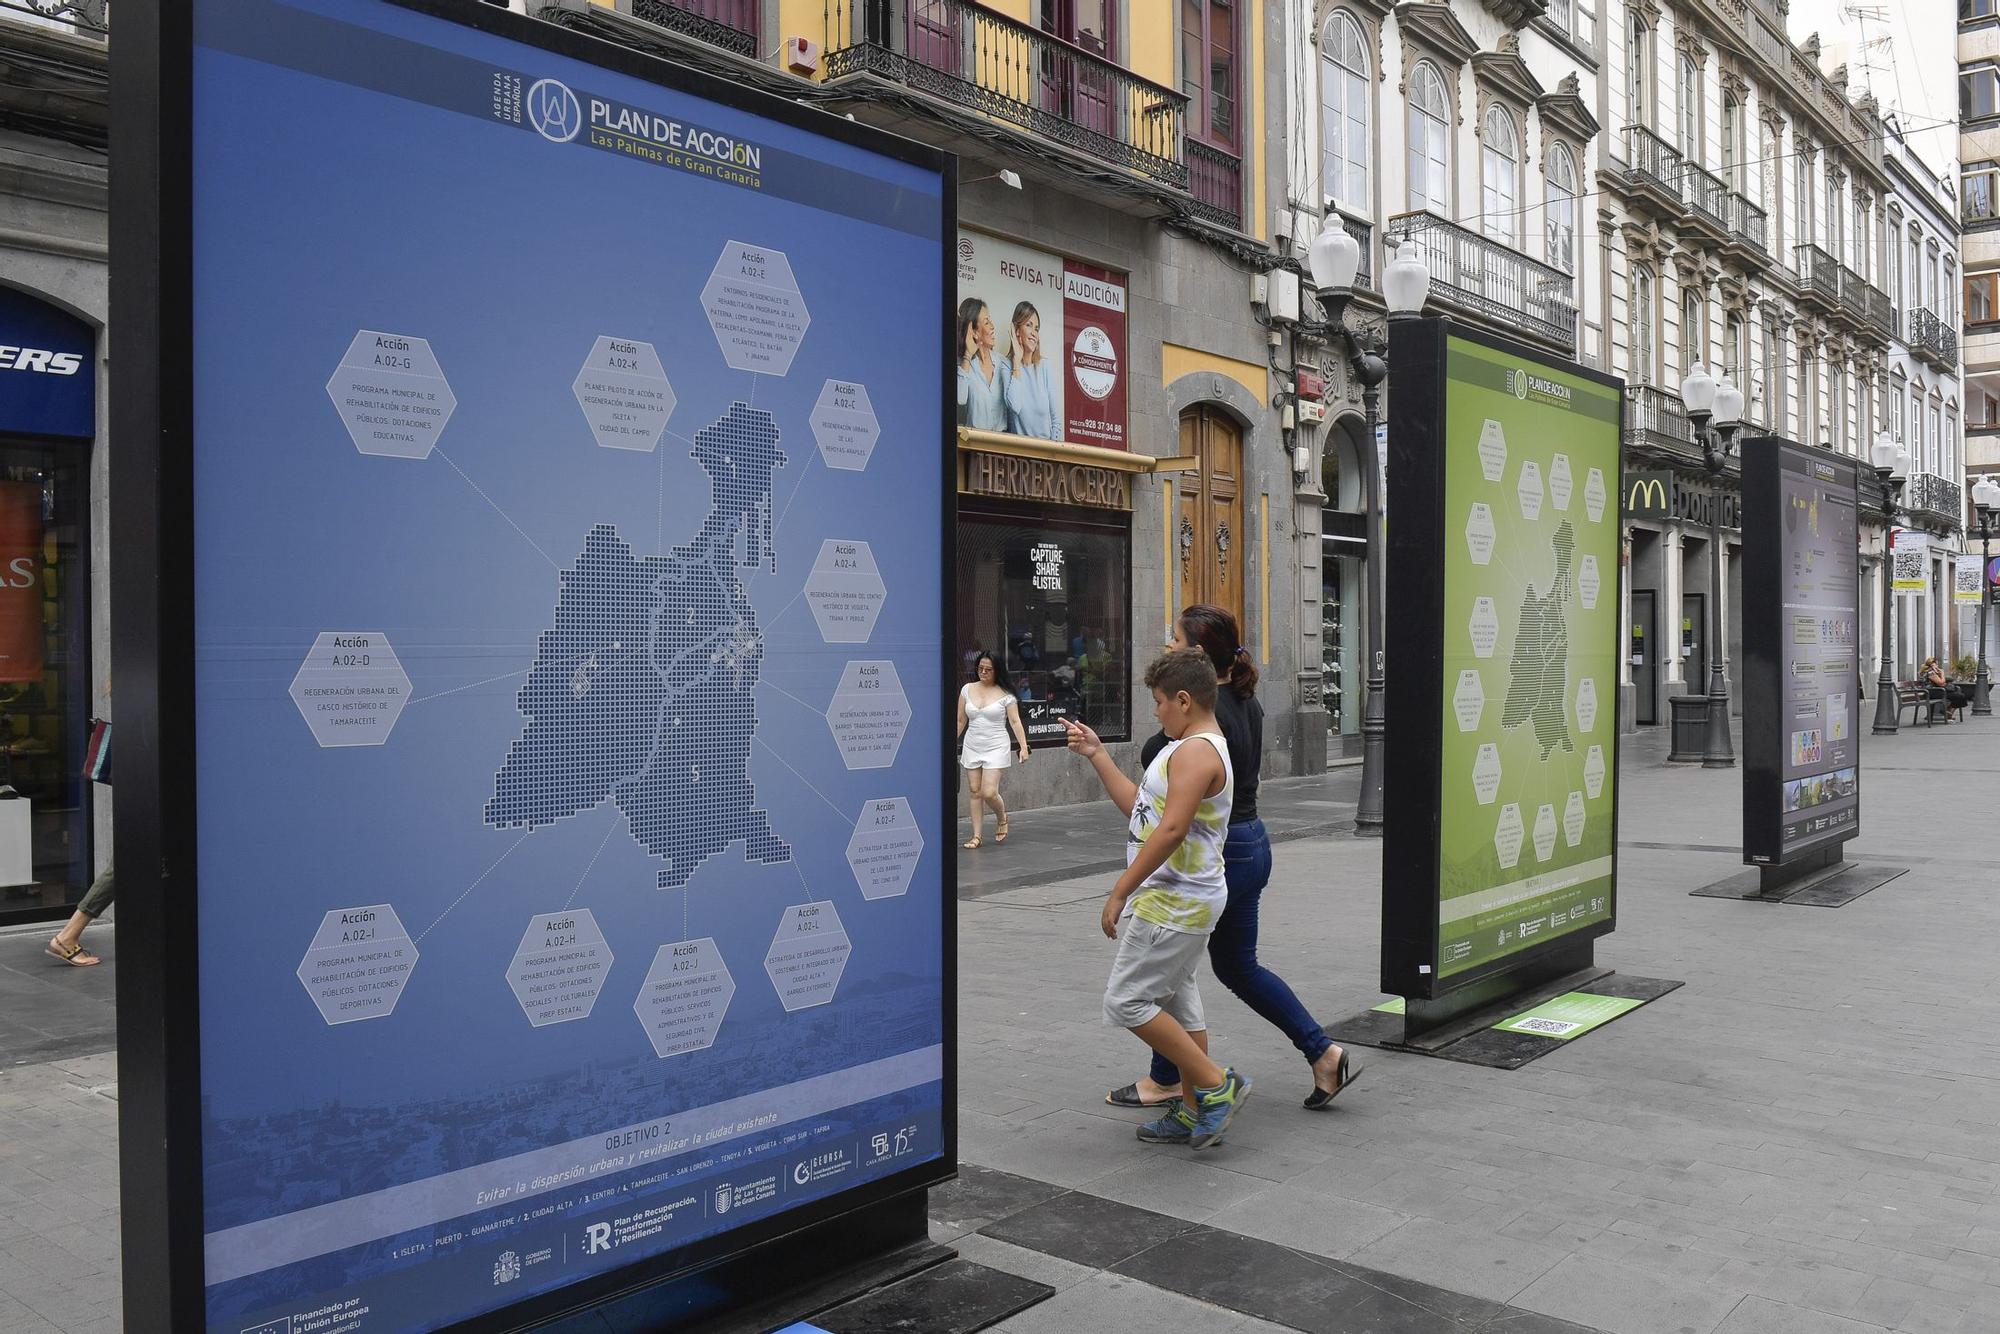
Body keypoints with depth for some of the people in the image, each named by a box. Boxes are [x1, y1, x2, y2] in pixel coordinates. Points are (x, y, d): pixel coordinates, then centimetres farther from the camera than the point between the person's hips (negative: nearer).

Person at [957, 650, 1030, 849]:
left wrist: (1023, 747, -13)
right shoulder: (967, 689, 5)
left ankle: (1002, 818, 21)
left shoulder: (1005, 694, -4)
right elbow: (960, 721, 11)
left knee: (989, 792, -11)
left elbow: (1015, 722, -5)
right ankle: (977, 835, 12)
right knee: (975, 792, 5)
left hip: (996, 748, -4)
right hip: (972, 748, 4)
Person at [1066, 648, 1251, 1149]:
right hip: (1181, 900, 11)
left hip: (1174, 902, -11)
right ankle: (1194, 1114, 21)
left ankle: (1216, 1085, -2)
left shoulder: (1196, 752, -18)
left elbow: (1171, 829, -27)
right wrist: (1096, 755, 17)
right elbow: (1139, 807, 19)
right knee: (1177, 1002, 15)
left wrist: (1120, 892, -24)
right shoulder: (1194, 749, 16)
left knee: (1125, 1000, -6)